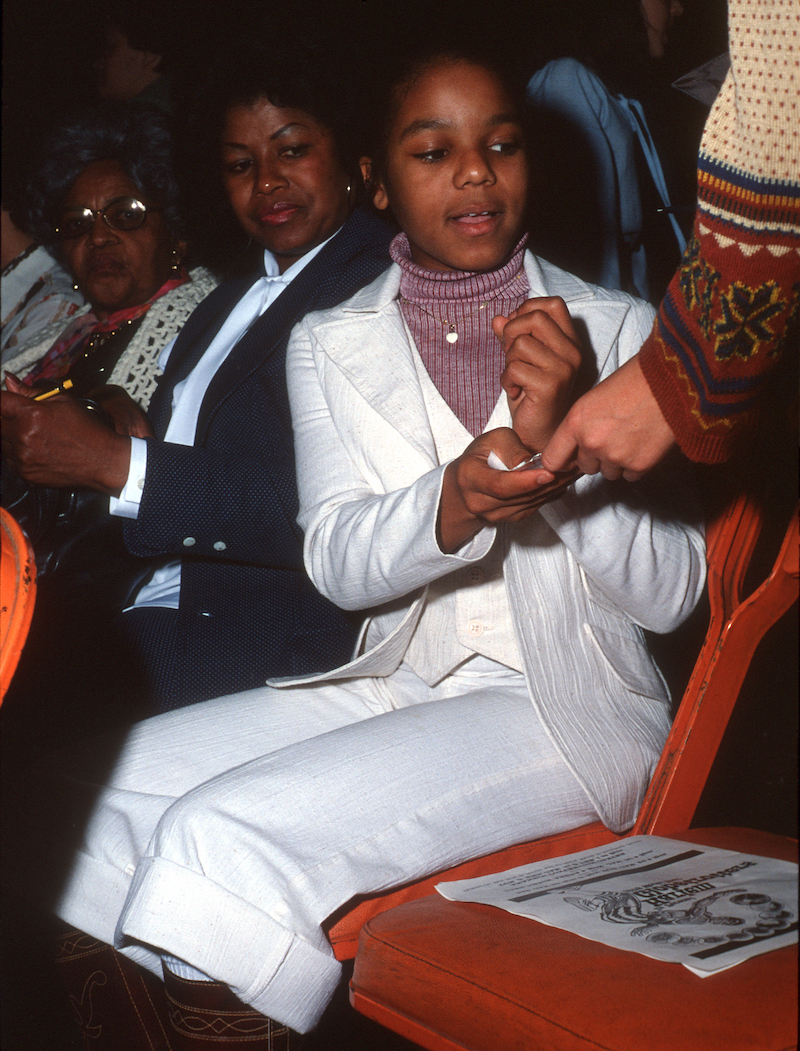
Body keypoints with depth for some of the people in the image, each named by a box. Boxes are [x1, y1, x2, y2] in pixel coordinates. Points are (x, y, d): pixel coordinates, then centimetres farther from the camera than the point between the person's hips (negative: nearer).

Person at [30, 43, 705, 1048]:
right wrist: (454, 502, -28)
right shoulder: (329, 344, 10)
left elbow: (670, 590, -4)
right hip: (395, 683, 4)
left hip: (568, 704, -4)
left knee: (226, 834, -25)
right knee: (91, 784, -14)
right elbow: (338, 561, -5)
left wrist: (558, 442, -22)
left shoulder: (617, 330, 3)